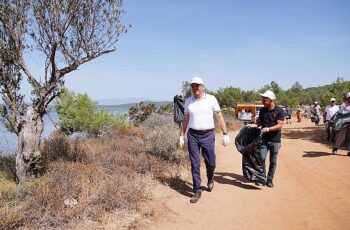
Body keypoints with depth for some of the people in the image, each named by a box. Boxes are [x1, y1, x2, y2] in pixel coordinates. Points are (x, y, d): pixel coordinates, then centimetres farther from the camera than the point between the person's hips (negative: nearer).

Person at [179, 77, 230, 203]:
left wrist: (225, 134, -5)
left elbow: (219, 117, 0)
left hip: (208, 135, -1)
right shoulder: (188, 101, 6)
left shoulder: (211, 99, -2)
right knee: (195, 164, 2)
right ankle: (197, 191, 13)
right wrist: (181, 136, 11)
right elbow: (185, 120, 12)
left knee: (211, 163, 5)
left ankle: (210, 179, 38)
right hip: (192, 136, 2)